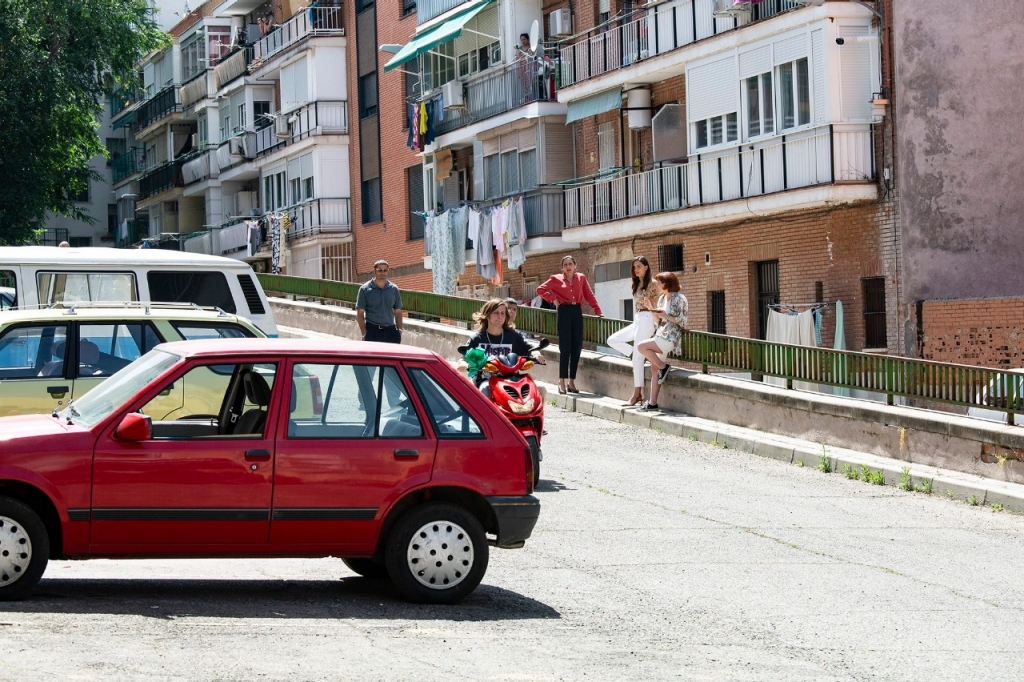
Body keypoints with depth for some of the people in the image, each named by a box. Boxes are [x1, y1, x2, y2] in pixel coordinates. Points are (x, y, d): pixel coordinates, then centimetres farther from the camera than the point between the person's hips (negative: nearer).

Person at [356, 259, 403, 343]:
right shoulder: (365, 289, 1)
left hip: (390, 330, 3)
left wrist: (399, 330, 3)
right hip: (372, 330, -3)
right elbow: (360, 313, 0)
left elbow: (398, 312, 14)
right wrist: (364, 333, -9)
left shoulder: (394, 289, 10)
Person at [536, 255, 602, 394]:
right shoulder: (556, 279, 6)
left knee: (577, 348, 2)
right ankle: (562, 382, -4)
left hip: (577, 312, 3)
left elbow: (589, 295, 12)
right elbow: (540, 289, 7)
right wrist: (553, 299, -2)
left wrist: (597, 311, 5)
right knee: (565, 347, -7)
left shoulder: (581, 278, 13)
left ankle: (572, 381, 9)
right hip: (564, 311, -3)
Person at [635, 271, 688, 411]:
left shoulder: (679, 299, -9)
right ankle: (652, 402, 3)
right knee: (654, 369, 2)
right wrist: (650, 308, 4)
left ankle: (663, 367, -6)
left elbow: (682, 321, -12)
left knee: (641, 347, -23)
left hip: (671, 338, -8)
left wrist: (667, 316, -20)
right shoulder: (662, 299, 15)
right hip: (661, 335, 8)